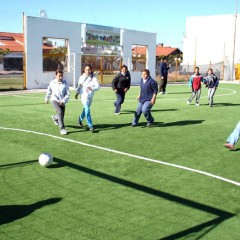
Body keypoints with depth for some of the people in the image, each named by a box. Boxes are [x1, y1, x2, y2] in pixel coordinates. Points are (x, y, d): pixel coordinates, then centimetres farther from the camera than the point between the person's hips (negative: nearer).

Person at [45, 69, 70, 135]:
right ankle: (62, 128, -19)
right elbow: (49, 91, 17)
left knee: (61, 116, 9)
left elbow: (68, 94, -6)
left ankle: (54, 117, 48)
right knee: (60, 112, -26)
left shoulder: (65, 83, -7)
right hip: (54, 100, -2)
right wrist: (47, 98, 26)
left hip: (62, 102, 2)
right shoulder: (52, 82, -1)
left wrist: (63, 101, -18)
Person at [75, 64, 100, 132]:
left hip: (90, 96, 2)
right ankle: (90, 126, -12)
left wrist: (92, 88, -37)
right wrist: (77, 92, 17)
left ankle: (80, 119, 48)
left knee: (85, 109, 20)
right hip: (83, 95, -1)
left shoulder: (93, 78, -8)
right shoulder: (82, 77, -1)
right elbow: (79, 85, 14)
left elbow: (98, 86, -19)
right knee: (87, 110, -14)